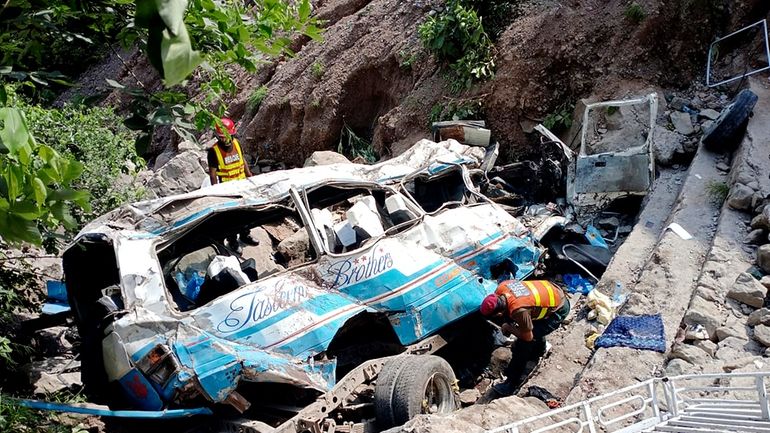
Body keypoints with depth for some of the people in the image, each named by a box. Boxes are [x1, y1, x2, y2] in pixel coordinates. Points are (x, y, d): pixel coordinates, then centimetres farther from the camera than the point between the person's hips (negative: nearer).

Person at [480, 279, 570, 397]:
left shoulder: (519, 310, -37)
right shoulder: (501, 287, -17)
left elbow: (528, 337, -19)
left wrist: (508, 327, -6)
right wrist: (508, 323, 2)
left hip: (559, 309, -8)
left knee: (523, 342, -11)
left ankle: (512, 382, 1)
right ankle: (538, 349, 53)